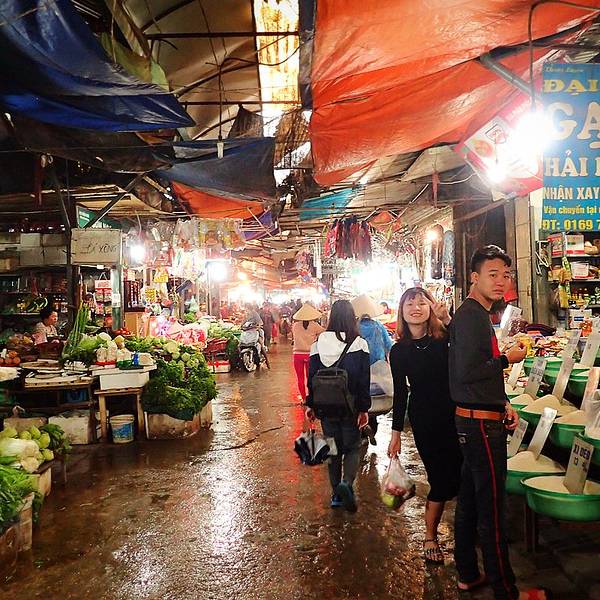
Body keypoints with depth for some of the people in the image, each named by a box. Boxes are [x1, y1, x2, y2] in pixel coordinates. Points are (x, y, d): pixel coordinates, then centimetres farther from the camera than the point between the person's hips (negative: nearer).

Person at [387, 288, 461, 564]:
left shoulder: (445, 338, -3)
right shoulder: (399, 350, -2)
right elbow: (400, 392, 2)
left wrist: (447, 320, -29)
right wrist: (396, 433, 3)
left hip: (454, 414, 1)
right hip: (425, 420, -1)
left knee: (462, 474, 4)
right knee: (441, 479, 3)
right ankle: (430, 537, 24)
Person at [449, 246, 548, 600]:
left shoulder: (477, 314, 14)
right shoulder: (471, 315, -17)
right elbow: (466, 372, -25)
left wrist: (502, 404, 12)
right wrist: (508, 359, -12)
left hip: (475, 420, 11)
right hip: (482, 424, -10)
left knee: (470, 502, 19)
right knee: (492, 510, 2)